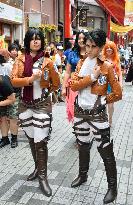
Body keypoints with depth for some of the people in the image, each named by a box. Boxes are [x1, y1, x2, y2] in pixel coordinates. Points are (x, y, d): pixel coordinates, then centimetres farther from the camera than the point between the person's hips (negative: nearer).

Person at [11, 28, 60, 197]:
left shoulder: (47, 62, -2)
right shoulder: (20, 60, 2)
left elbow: (56, 83, 9)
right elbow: (13, 80, -9)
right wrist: (30, 79, -21)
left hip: (42, 105, -3)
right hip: (25, 104, 3)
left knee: (40, 141, -6)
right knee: (31, 139, 14)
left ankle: (42, 176, 6)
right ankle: (38, 168, 33)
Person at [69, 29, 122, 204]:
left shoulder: (107, 67, -9)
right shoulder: (81, 64, 5)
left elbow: (117, 93, -8)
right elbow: (73, 85, -9)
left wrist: (101, 100, -2)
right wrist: (92, 77, -18)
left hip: (97, 114, -5)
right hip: (80, 112, 5)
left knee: (106, 151, 1)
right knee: (83, 146, 20)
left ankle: (112, 187, 17)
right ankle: (82, 175, 41)